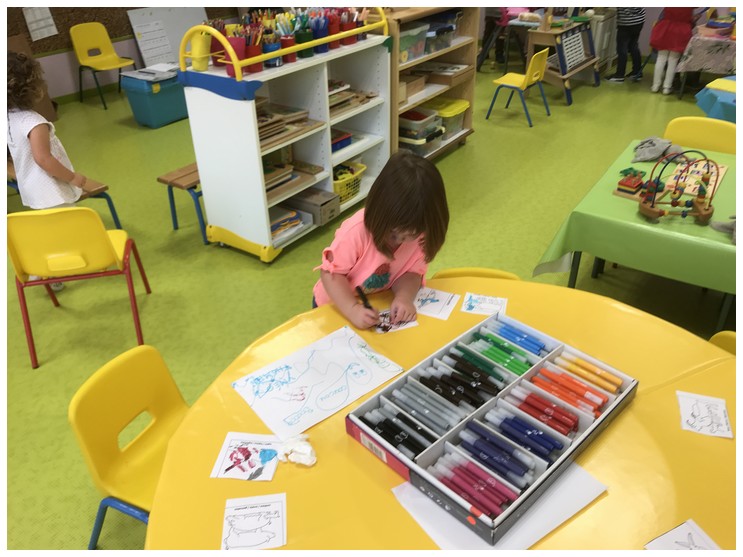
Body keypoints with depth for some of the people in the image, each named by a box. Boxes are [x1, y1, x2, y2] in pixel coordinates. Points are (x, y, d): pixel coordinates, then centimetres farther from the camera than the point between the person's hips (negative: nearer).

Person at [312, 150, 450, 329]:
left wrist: (404, 297, -33)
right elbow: (331, 273, -25)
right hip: (337, 306, -4)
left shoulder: (420, 233, -18)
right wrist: (353, 310, -37)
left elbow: (412, 272, -12)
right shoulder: (357, 231, -30)